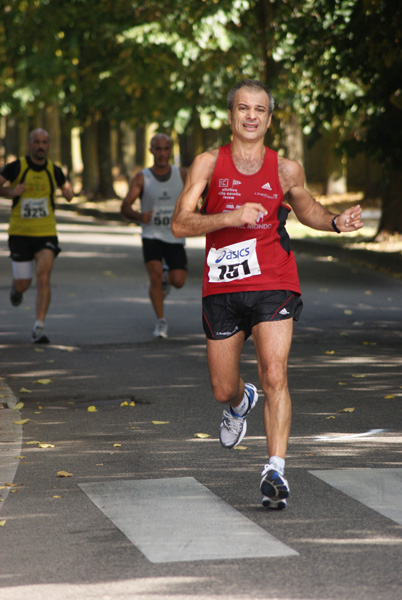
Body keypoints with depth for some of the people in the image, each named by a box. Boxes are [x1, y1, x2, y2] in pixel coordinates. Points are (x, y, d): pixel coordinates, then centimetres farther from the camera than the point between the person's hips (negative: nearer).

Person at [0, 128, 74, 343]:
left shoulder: (54, 170, 2)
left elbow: (66, 186, 19)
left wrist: (68, 192, -5)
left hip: (46, 233, 1)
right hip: (20, 233, -1)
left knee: (43, 277, -18)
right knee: (23, 284, 4)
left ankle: (39, 328, -16)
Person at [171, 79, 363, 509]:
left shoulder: (286, 171, 3)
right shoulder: (209, 164, -1)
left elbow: (305, 208, 23)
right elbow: (180, 224, -10)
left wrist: (335, 223, 3)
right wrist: (231, 217, -23)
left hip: (273, 285, -1)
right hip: (222, 288, 1)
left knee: (274, 376, -19)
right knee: (222, 390, 12)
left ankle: (275, 471, -16)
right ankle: (240, 403, 50)